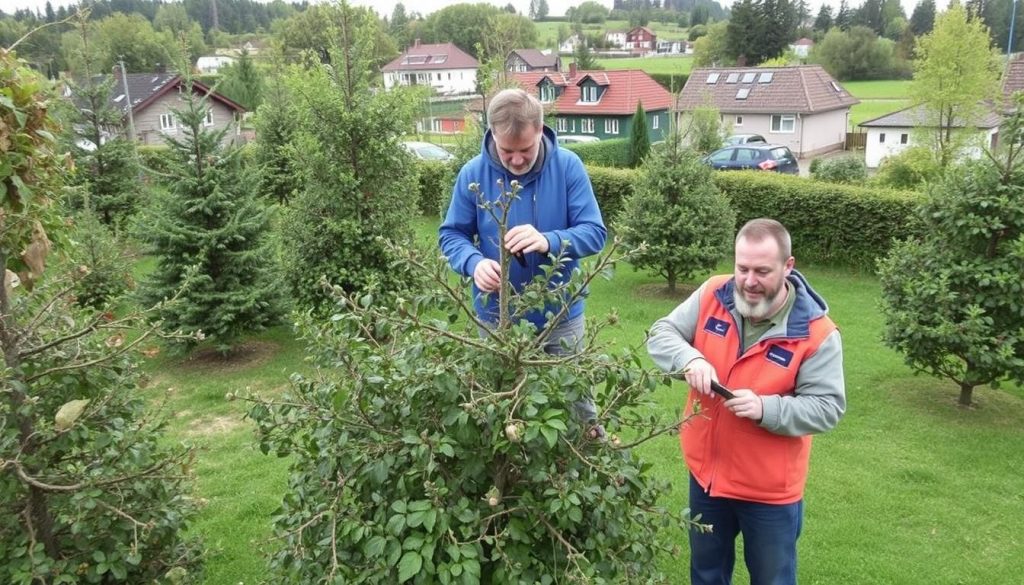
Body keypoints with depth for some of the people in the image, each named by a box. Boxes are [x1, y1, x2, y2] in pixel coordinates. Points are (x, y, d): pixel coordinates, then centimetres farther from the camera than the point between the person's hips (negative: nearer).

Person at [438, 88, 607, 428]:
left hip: (561, 317, 0)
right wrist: (474, 262, -28)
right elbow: (451, 235, -4)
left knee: (575, 400, 19)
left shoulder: (568, 167, -12)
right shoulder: (473, 174, -10)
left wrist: (548, 241, -36)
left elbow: (594, 232, -15)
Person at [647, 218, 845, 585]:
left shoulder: (816, 332, -20)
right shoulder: (712, 296, -10)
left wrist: (765, 409, -32)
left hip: (769, 488, -3)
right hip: (706, 471, 3)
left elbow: (827, 407, -17)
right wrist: (690, 359, -27)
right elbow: (661, 334, -6)